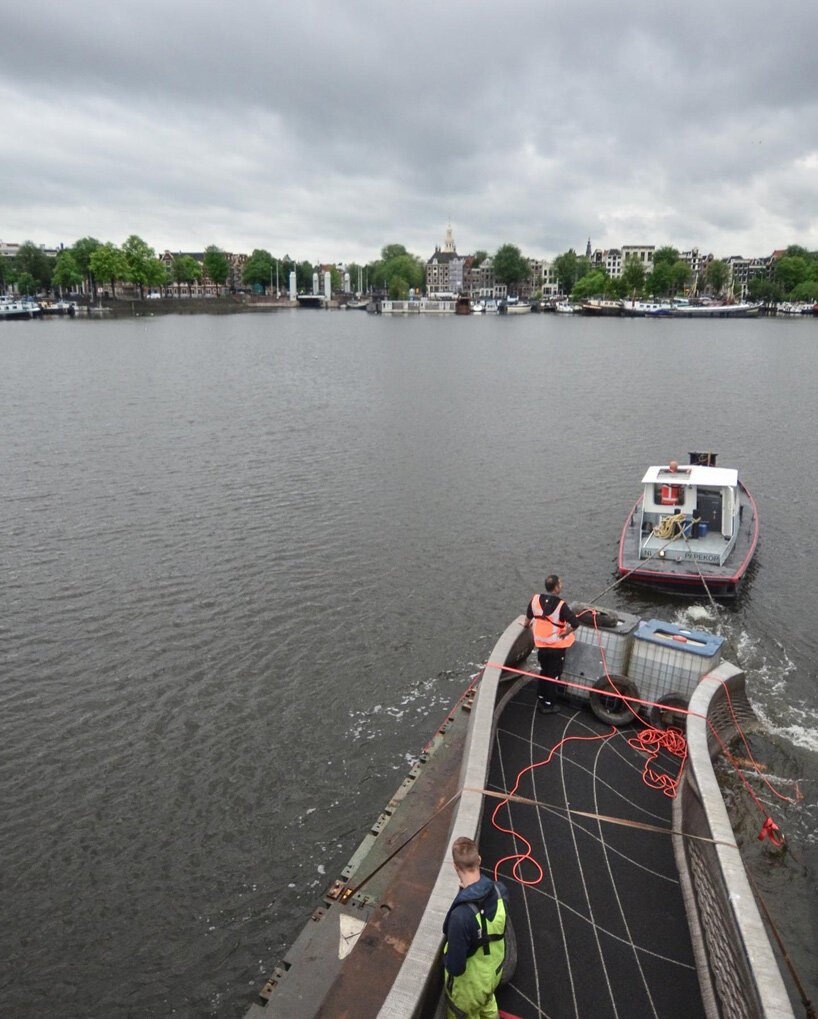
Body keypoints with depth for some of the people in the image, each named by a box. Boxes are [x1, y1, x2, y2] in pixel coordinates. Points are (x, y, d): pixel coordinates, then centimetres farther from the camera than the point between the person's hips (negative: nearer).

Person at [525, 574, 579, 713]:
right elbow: (575, 623, -31)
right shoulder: (560, 605, -24)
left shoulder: (536, 599, -9)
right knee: (553, 675, 12)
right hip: (557, 647, -5)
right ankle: (549, 705, 22)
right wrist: (564, 633, -14)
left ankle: (540, 700, 35)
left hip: (541, 645, 5)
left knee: (544, 672, 24)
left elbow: (528, 617, 8)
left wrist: (527, 624, 30)